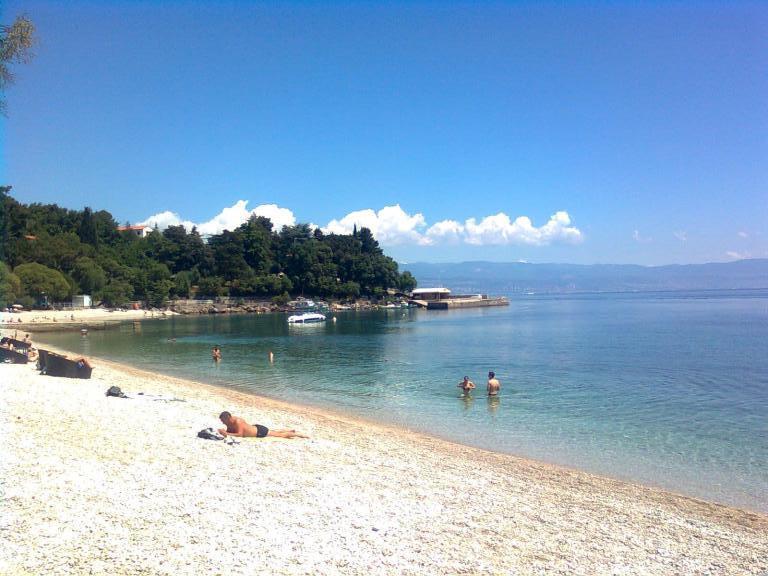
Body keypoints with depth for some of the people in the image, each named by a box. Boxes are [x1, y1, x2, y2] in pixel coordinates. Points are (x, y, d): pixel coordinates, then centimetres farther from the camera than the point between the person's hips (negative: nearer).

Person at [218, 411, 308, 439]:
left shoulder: (237, 421, -32)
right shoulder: (229, 423, -6)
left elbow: (240, 434, -37)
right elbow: (230, 431, 8)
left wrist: (227, 434, -38)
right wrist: (223, 431, -13)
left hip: (260, 431, -9)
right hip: (255, 428, 9)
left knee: (279, 435, 4)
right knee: (274, 432, 28)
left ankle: (298, 435, 16)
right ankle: (291, 431, 46)